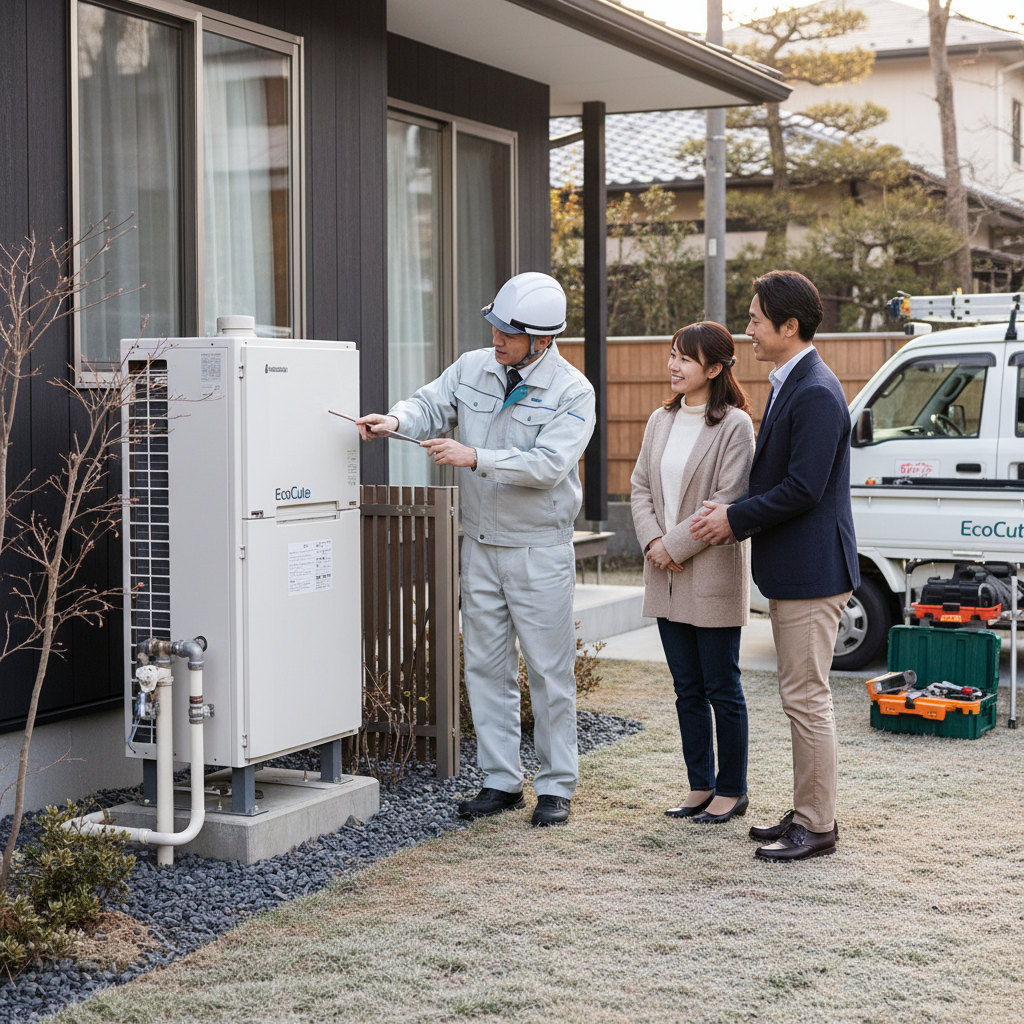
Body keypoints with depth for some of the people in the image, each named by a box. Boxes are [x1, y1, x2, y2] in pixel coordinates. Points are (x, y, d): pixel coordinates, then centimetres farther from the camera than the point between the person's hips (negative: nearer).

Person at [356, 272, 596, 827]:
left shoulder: (572, 391, -11)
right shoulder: (472, 368, 3)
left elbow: (548, 465, -21)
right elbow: (431, 404, 2)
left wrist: (475, 457, -28)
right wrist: (396, 419, -21)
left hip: (539, 548, -5)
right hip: (480, 544, 5)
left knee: (548, 668, 1)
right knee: (486, 665, 8)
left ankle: (556, 786, 12)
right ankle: (502, 780, 18)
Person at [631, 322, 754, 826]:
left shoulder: (735, 425, -10)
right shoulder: (661, 421, 12)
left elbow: (728, 501, -16)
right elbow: (641, 487, 12)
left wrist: (675, 543, -15)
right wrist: (653, 541, -4)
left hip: (714, 576, -7)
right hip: (666, 577, 7)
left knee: (722, 689, 2)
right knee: (688, 689, 13)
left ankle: (732, 790, 14)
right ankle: (700, 787, 22)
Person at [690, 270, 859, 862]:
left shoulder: (816, 393, -19)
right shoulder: (790, 385, 14)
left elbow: (803, 488, -23)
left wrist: (736, 518, -12)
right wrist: (737, 513, 5)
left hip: (812, 570, -11)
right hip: (791, 570, 11)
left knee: (807, 698, -4)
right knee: (803, 696, 16)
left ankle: (817, 827, 5)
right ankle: (809, 813, 25)